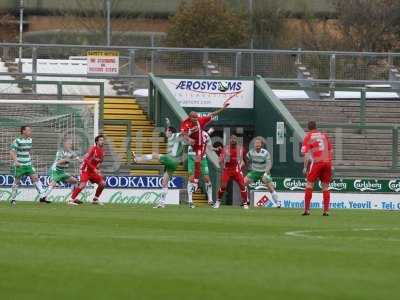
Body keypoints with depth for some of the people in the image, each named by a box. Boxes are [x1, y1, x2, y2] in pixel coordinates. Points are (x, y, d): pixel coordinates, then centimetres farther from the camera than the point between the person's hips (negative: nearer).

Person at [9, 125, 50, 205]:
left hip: (28, 165, 6)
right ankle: (13, 199, 15)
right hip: (20, 165, -6)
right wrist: (15, 161, -29)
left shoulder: (30, 140, 9)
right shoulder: (17, 141, -12)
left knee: (35, 178, -6)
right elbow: (12, 152, -17)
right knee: (17, 182, 1)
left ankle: (42, 196, -9)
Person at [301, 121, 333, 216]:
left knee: (309, 184, 3)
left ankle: (306, 209, -4)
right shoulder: (324, 136, 16)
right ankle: (326, 210, 5)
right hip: (327, 162, 4)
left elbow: (306, 154, -4)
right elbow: (331, 151, 17)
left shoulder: (308, 137, 3)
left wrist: (305, 167, -1)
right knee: (325, 187, 10)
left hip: (317, 162, -4)